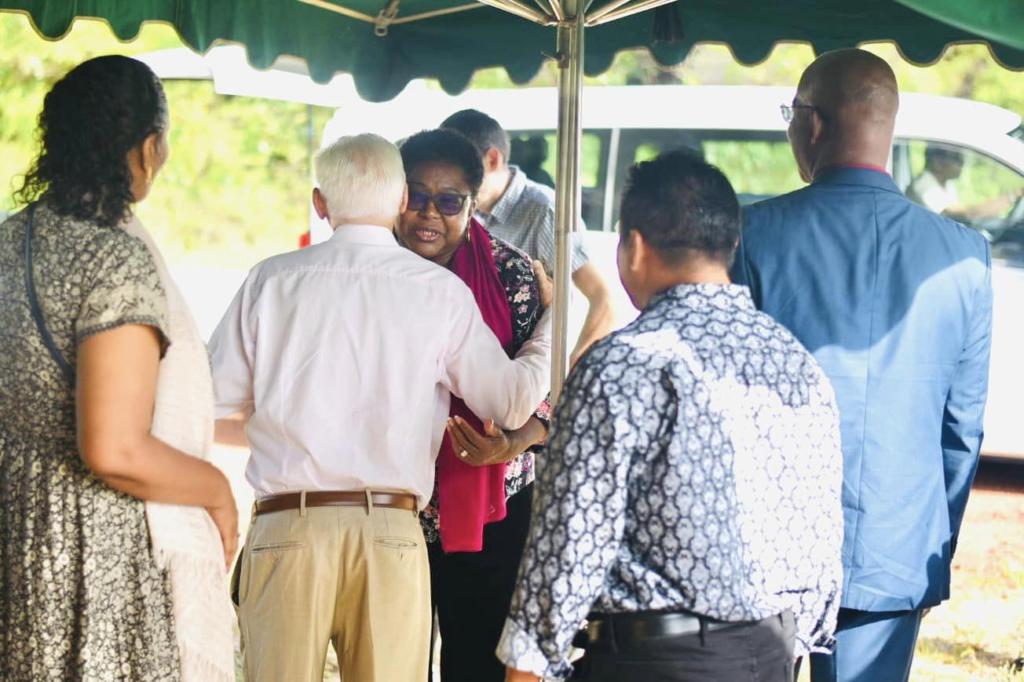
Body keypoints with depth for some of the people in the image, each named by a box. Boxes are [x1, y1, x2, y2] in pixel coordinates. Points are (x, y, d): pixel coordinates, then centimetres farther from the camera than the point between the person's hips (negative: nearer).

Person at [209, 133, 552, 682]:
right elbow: (514, 402, 5)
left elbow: (217, 399, 7)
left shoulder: (271, 281, 2)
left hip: (286, 525, 0)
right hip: (392, 533, 0)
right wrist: (555, 320, 22)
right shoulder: (441, 292, 1)